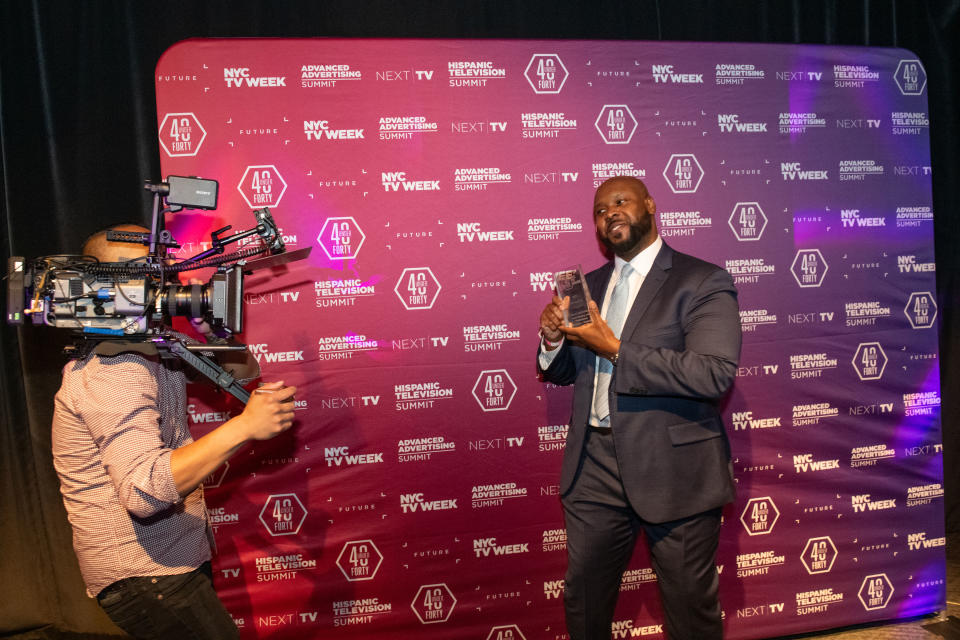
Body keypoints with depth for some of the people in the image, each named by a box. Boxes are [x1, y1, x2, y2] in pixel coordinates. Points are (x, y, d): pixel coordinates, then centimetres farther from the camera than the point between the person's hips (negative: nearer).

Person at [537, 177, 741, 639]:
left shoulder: (703, 282, -7)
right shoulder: (589, 285, 11)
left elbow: (715, 374, -21)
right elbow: (561, 372, 16)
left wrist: (616, 351, -23)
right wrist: (552, 340, -7)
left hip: (673, 472, -5)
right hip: (594, 468, 5)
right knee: (583, 601, 18)